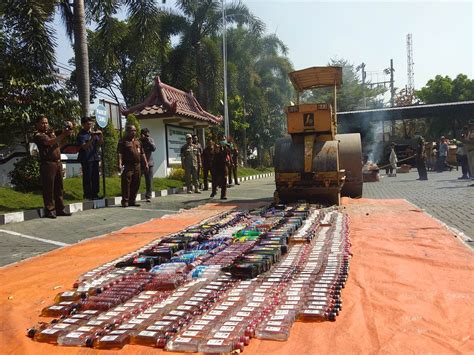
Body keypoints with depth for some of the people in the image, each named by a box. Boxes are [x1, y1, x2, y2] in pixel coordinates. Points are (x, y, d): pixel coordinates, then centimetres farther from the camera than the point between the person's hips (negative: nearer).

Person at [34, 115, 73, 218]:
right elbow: (50, 142, -20)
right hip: (47, 164, -7)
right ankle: (49, 210, 2)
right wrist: (63, 135, -25)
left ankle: (60, 209, 16)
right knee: (48, 188, -4)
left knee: (59, 187, 10)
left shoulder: (51, 132, 18)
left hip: (58, 163, 7)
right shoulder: (38, 135, -3)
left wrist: (68, 127, 2)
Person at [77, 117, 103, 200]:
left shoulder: (93, 133, 14)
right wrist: (92, 139, -24)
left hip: (95, 157, 6)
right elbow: (84, 146, -16)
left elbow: (100, 143, 12)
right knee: (87, 177, -3)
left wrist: (100, 136, -5)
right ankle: (88, 195, 4)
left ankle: (95, 194, 16)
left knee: (95, 177, 8)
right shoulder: (81, 134, -5)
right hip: (86, 159, -6)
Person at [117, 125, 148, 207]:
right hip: (127, 166, -6)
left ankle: (132, 200, 16)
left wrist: (146, 163, 15)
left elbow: (142, 154, 22)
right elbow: (119, 153, -9)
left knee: (136, 184, 8)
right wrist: (120, 164, -21)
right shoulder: (123, 141, 0)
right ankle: (125, 201, 0)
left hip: (137, 166, 6)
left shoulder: (137, 141, 20)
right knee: (126, 183, -7)